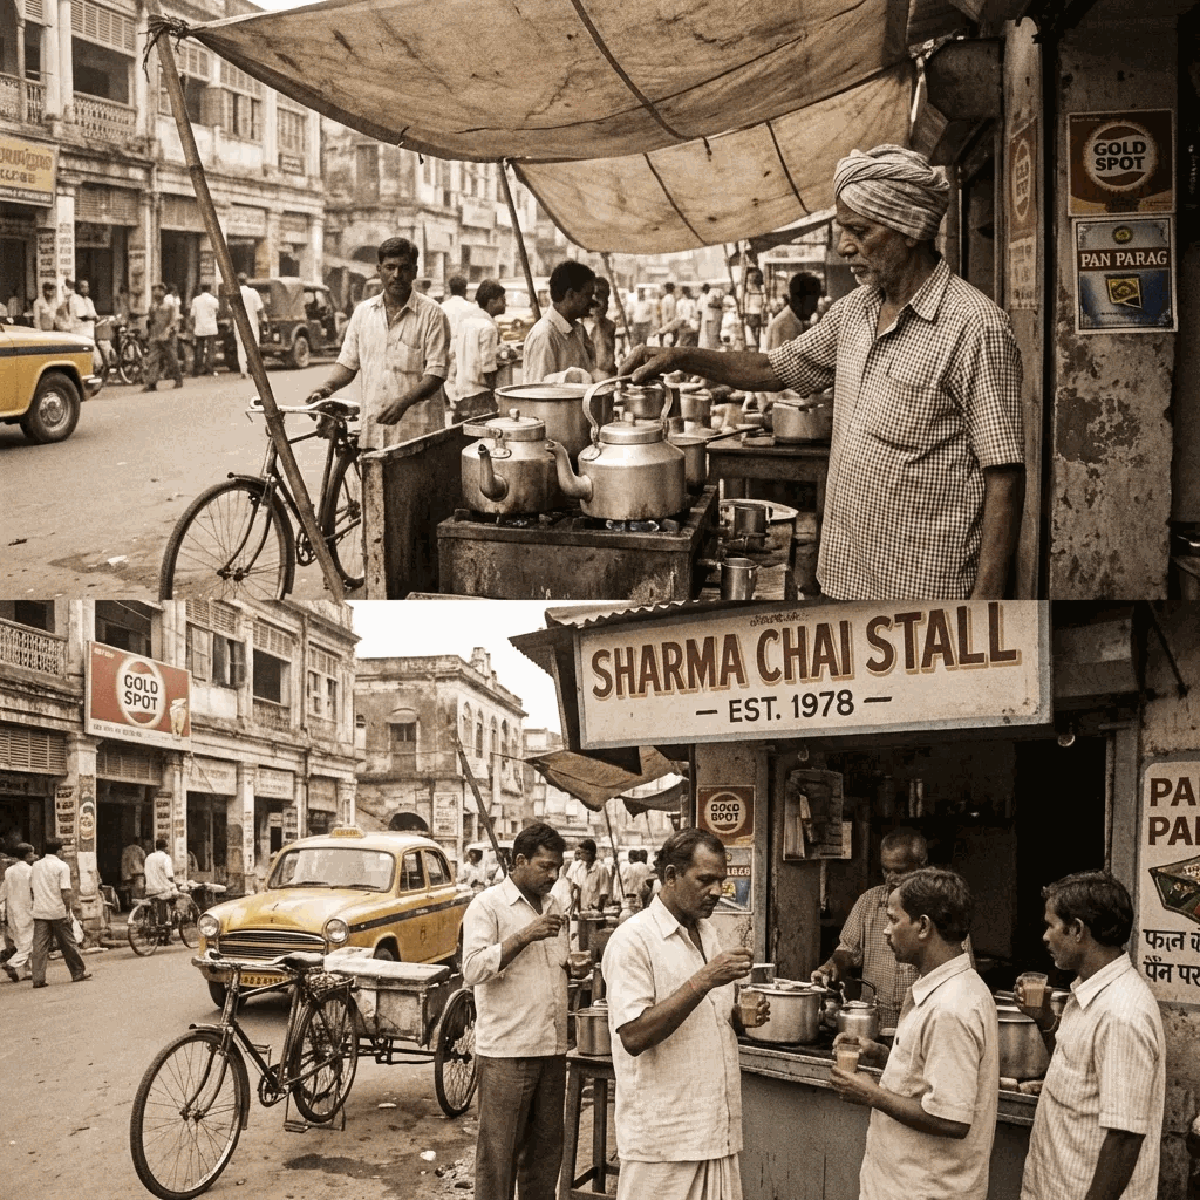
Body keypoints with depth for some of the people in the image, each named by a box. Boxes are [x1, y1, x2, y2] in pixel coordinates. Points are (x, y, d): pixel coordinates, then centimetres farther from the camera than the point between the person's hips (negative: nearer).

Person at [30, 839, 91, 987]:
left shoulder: (35, 866, 10)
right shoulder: (62, 866, -7)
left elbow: (31, 888, 15)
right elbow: (66, 891, -15)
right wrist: (72, 906, -6)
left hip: (39, 912, 4)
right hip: (58, 911, -4)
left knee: (40, 946, 1)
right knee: (67, 943, 8)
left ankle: (38, 978, -4)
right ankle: (78, 972, 19)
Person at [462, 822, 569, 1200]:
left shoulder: (552, 907, 15)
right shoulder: (488, 906, -6)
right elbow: (473, 970, -17)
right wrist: (525, 935, -23)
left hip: (552, 1048, 7)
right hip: (507, 1051, -7)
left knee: (545, 1148, 13)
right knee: (498, 1153, -1)